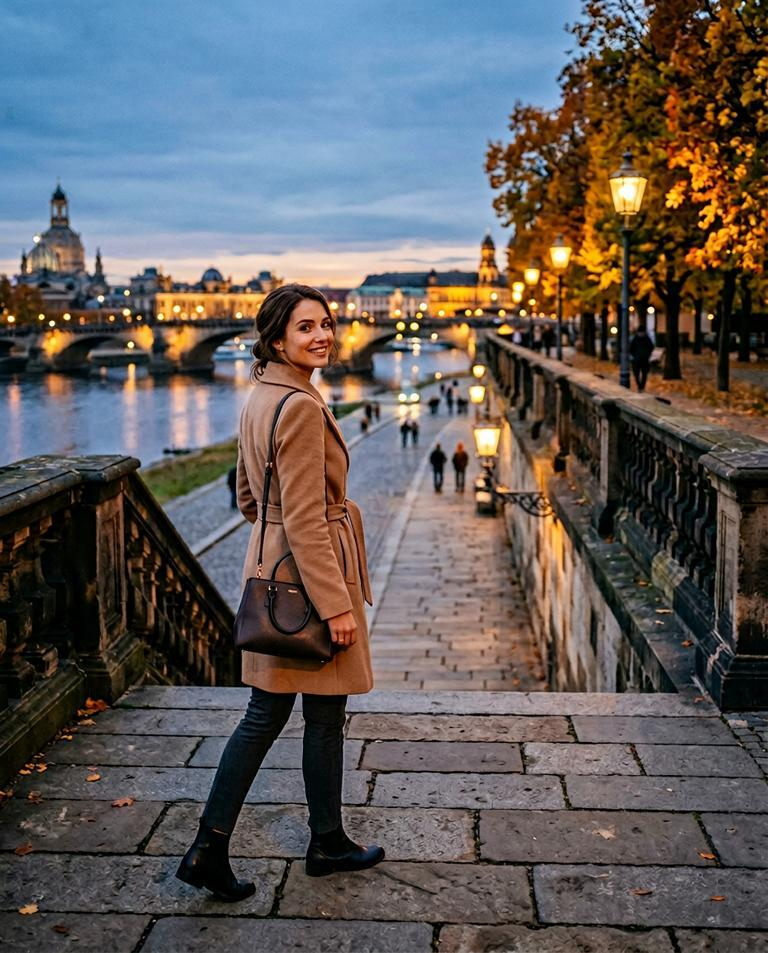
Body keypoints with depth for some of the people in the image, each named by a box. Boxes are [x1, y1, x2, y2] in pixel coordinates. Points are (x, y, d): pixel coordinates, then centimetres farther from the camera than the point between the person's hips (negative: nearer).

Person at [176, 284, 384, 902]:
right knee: (325, 716, 8)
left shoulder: (260, 398, 10)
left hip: (270, 567, 9)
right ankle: (327, 844, 26)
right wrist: (336, 603, -21)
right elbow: (305, 519, -23)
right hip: (310, 572, -9)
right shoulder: (300, 406, -21)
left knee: (265, 715, 13)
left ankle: (210, 849, 16)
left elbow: (248, 497, 18)